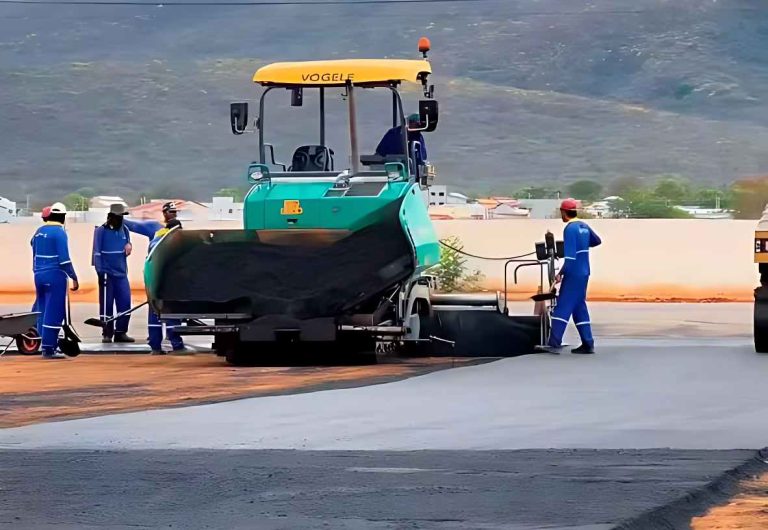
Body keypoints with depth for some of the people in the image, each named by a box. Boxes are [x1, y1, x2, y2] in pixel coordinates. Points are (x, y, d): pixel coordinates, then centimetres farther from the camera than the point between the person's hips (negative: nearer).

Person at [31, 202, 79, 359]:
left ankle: (47, 345, 17)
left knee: (43, 311, 13)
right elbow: (64, 259, -16)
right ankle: (49, 349, -7)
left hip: (39, 276, 7)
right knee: (54, 313, -5)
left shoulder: (39, 232, 11)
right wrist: (74, 278, -11)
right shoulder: (60, 233, -12)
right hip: (55, 277, -7)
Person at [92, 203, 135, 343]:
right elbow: (97, 252, -7)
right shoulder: (101, 231, -5)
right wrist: (100, 271, -13)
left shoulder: (124, 230, 9)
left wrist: (128, 245, -3)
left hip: (121, 274, 5)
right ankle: (107, 334, 6)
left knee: (125, 303, -2)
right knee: (106, 305, 0)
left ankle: (121, 332, 6)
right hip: (107, 273, -5)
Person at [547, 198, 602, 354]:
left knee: (562, 307, -11)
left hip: (573, 275, -9)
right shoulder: (584, 226, 11)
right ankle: (587, 344, 10)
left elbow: (570, 256, -21)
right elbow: (597, 241, 27)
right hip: (584, 273, 9)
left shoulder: (570, 229, -15)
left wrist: (561, 273, -21)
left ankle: (555, 342, -18)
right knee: (580, 308, 12)